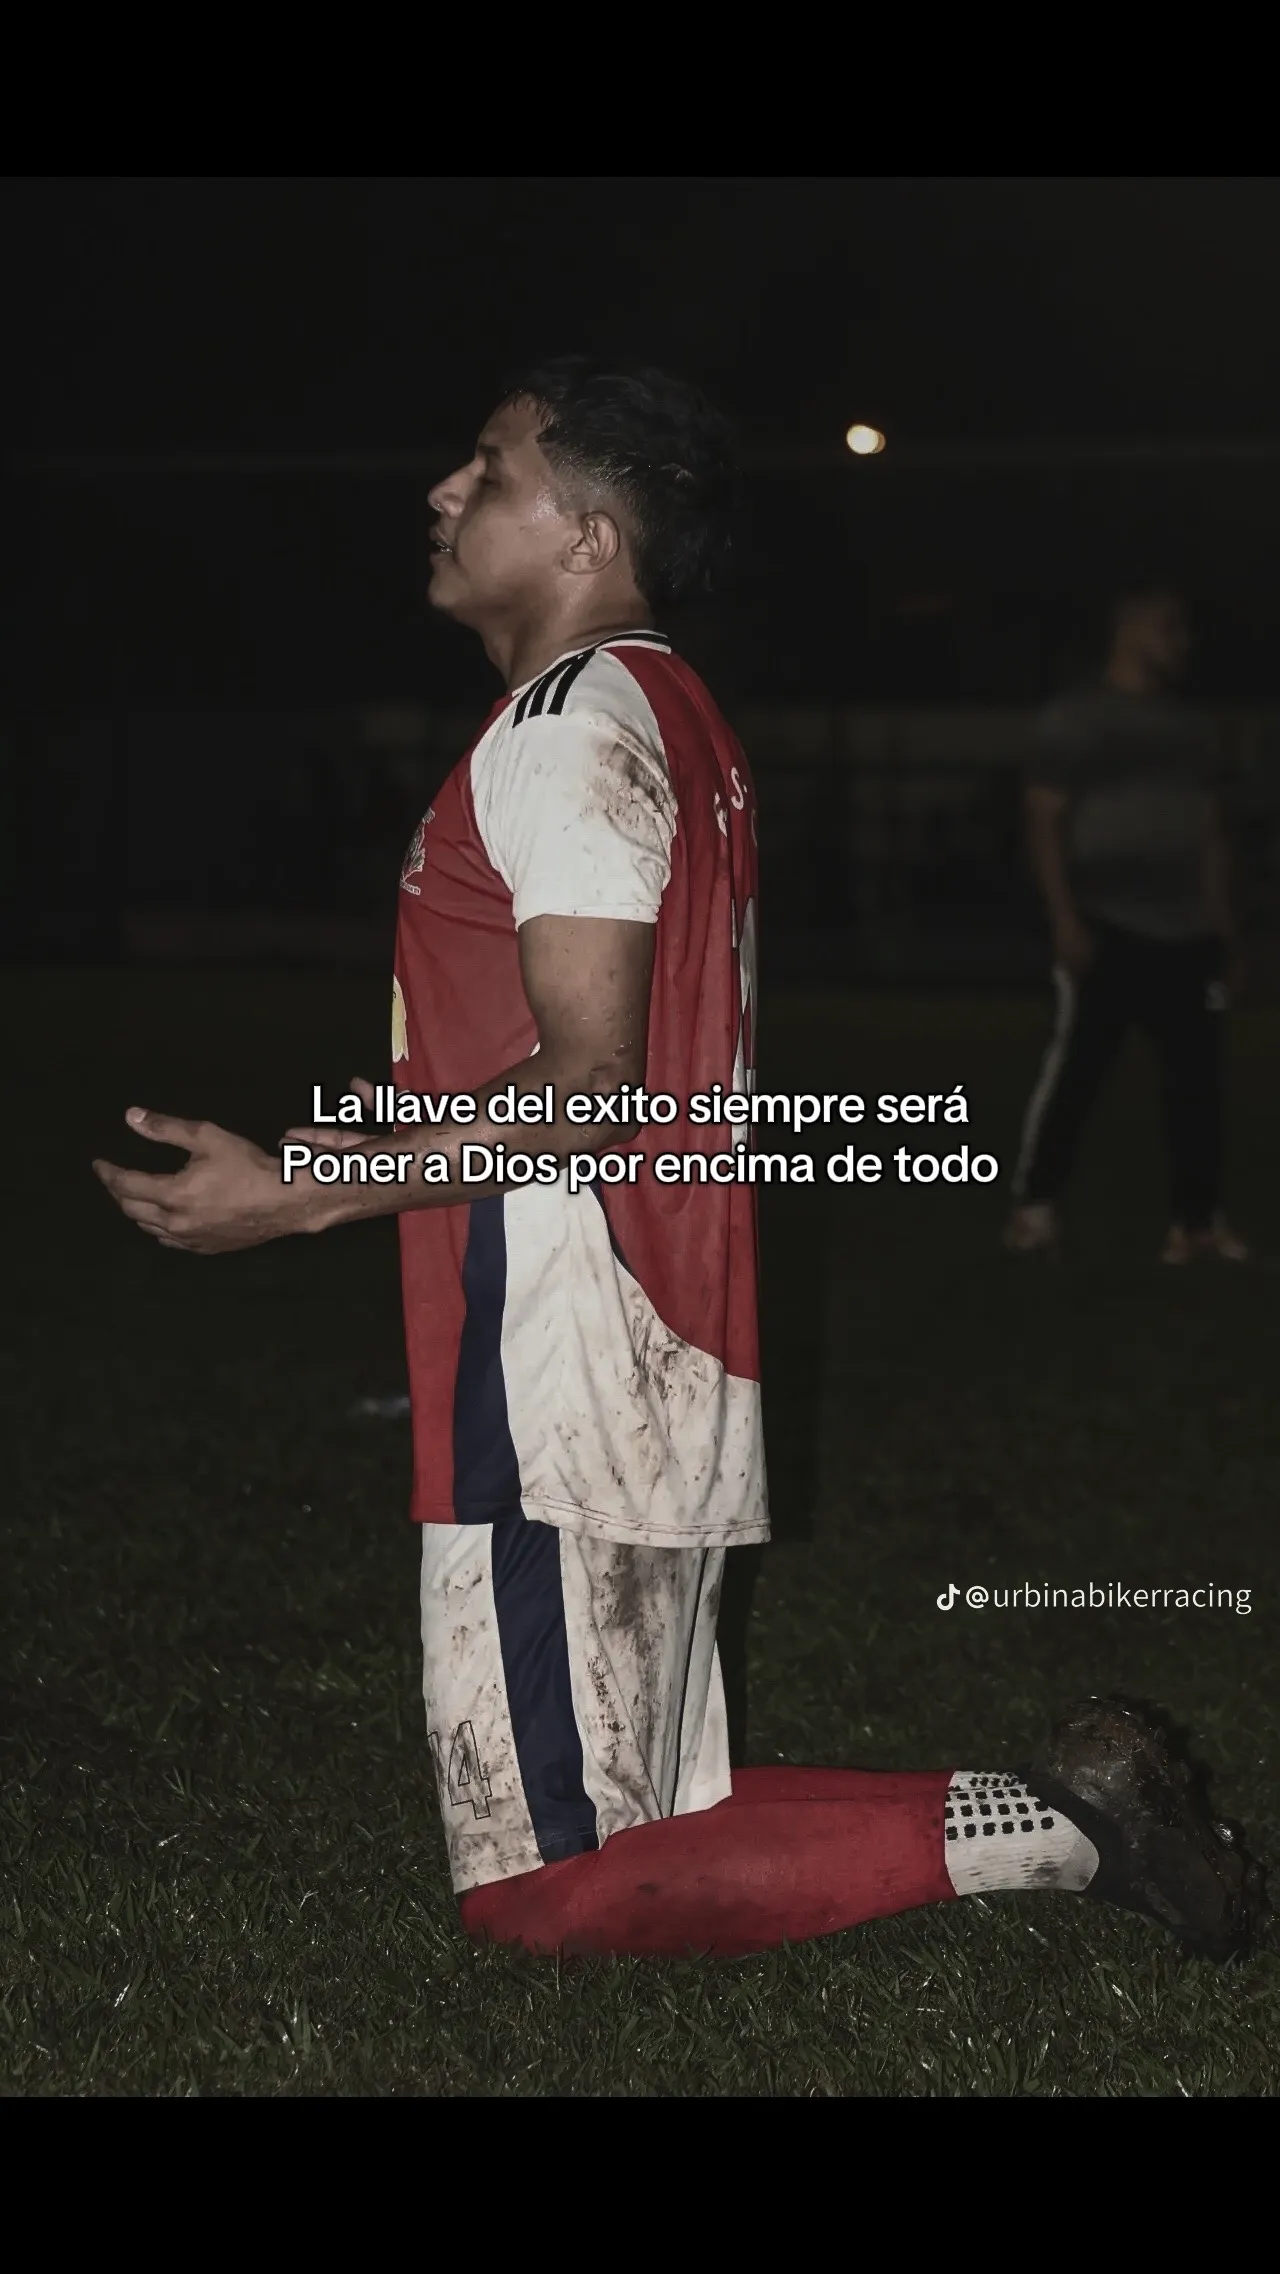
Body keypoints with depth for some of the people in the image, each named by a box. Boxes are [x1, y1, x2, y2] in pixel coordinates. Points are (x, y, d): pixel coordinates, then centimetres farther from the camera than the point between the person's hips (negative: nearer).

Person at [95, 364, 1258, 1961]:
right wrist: (412, 1111, 35)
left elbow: (587, 1084, -20)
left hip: (558, 1407, -10)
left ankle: (1034, 1828, -7)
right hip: (661, 1384, 10)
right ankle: (1054, 1820, 7)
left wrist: (297, 1196, -18)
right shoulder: (666, 714, 18)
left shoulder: (567, 724, -13)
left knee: (547, 1890, -7)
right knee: (648, 1842, 12)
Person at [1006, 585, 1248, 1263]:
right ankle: (1034, 1207, 6)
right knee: (1075, 1067, -4)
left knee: (1197, 1075, 3)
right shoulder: (1075, 719, -2)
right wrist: (1065, 919, -14)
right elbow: (1044, 821, -7)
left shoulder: (1192, 728, 16)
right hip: (1108, 928, -6)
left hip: (1187, 932, 6)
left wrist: (1221, 916, 13)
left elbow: (1209, 828, 19)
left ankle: (1196, 1220, 8)